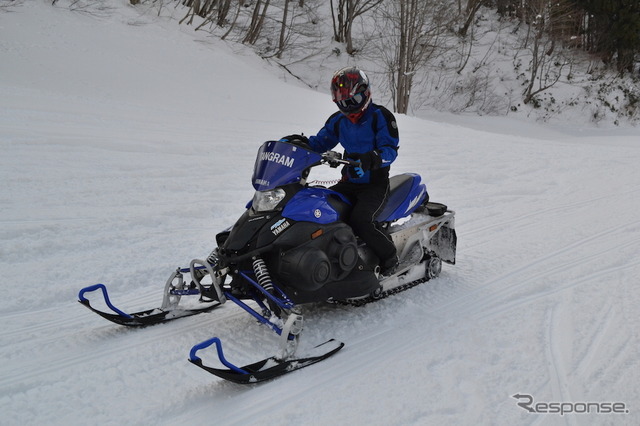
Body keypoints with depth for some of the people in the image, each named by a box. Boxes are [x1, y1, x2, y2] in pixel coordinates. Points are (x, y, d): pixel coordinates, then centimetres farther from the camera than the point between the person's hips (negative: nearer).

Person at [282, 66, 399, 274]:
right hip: (348, 182, 6)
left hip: (375, 184, -6)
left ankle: (389, 256, -8)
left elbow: (390, 149, -17)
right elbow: (320, 142, 14)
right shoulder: (337, 120, 9)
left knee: (359, 220, -29)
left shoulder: (380, 116, -9)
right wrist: (300, 142, -8)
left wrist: (371, 159, -38)